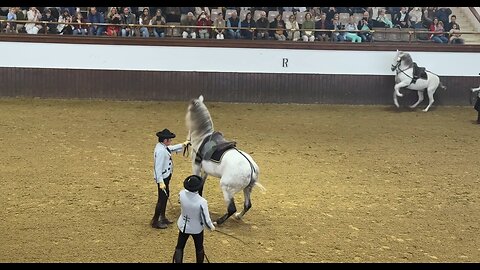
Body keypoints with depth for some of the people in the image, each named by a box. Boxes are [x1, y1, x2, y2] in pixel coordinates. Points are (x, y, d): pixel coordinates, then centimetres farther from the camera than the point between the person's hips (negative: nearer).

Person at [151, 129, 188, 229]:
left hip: (166, 176, 11)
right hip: (162, 178, -11)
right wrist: (161, 182, -33)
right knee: (162, 198, -2)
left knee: (166, 195, 23)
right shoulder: (160, 151, -28)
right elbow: (158, 167, -30)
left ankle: (162, 218, 39)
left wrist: (183, 144, 37)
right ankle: (155, 221, 9)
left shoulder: (163, 147, 3)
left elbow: (171, 148, 27)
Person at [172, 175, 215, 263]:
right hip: (197, 228, -2)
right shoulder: (202, 202, -34)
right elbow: (206, 219, -21)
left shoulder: (182, 194, -25)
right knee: (199, 248, 23)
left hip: (183, 226, 2)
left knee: (179, 248, 19)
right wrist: (211, 226, -3)